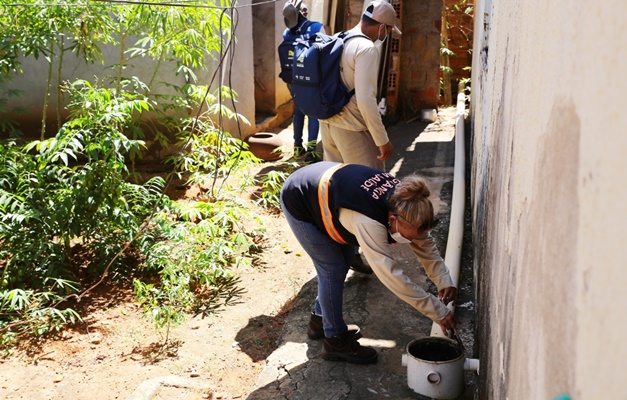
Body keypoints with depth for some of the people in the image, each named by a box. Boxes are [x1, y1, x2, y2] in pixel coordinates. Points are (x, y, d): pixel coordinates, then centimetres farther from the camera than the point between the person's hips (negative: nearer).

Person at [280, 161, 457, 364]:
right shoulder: (369, 223, -41)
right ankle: (336, 341, 10)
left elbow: (425, 244, -4)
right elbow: (391, 275, -41)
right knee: (333, 270, -7)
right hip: (298, 204, -8)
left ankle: (320, 318, 34)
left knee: (345, 260, 13)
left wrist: (444, 280, -16)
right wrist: (439, 312, -36)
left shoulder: (401, 201, -18)